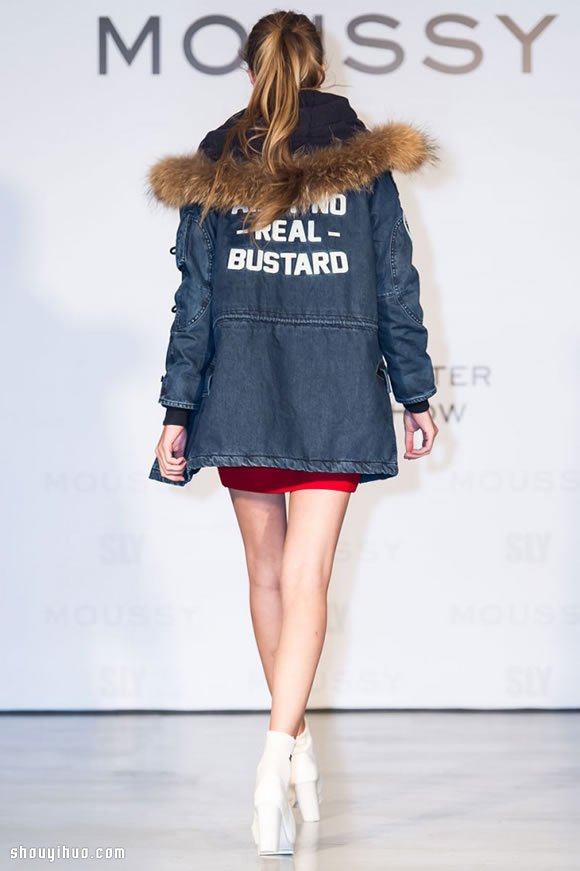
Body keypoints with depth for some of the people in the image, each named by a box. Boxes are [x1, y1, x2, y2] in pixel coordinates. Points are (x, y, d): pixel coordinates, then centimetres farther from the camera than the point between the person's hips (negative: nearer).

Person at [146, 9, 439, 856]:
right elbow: (396, 287, 2)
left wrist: (176, 412, 3)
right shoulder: (364, 157, 2)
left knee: (267, 571, 15)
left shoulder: (215, 164, 3)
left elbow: (195, 298, 1)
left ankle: (295, 739, 26)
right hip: (336, 391, -1)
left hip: (242, 388, 1)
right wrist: (415, 395, 10)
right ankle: (279, 753, -22)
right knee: (305, 578, -6)